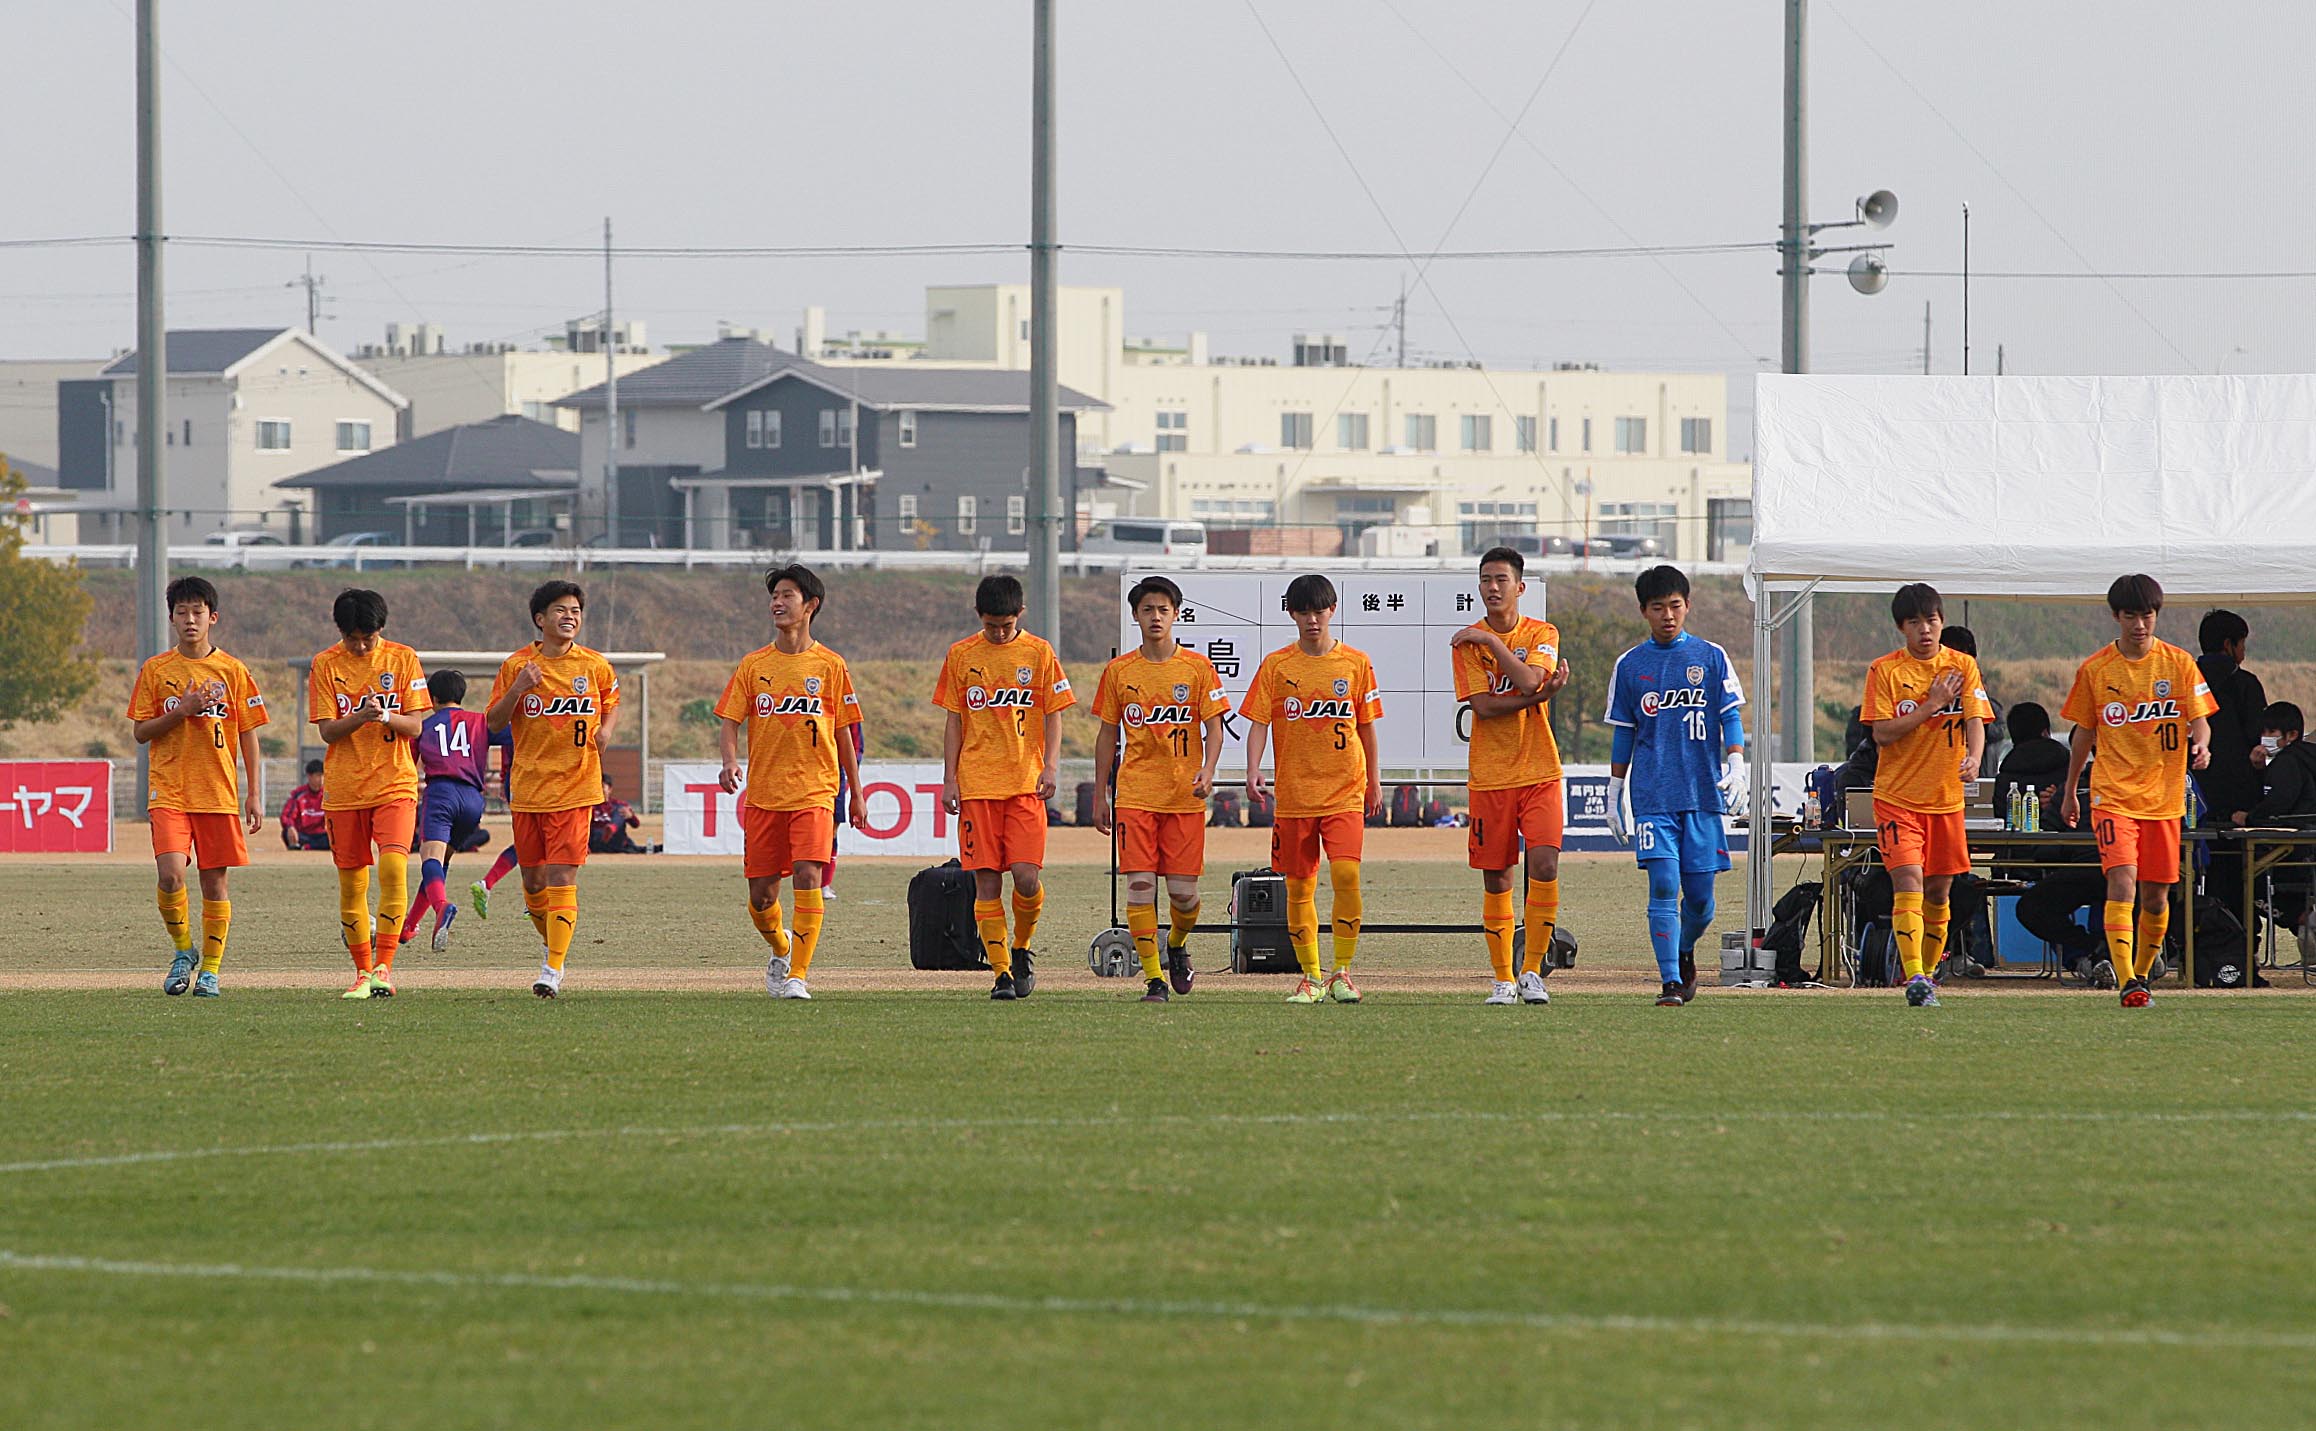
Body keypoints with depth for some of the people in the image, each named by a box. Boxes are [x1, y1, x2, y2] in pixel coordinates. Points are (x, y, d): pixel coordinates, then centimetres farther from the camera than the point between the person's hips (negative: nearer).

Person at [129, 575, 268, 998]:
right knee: (170, 873, -17)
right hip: (168, 792, -1)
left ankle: (210, 970, 10)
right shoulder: (155, 670, 5)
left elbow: (248, 736, 7)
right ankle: (182, 951, 5)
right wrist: (181, 711, -12)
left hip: (218, 792, 1)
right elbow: (140, 732, 4)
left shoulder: (232, 671, 4)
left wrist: (254, 794, 1)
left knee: (214, 880, 0)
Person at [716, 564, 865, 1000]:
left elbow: (843, 733, 9)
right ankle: (780, 950, 36)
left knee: (808, 876, -19)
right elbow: (731, 720, 3)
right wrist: (730, 761, -17)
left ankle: (797, 975, -16)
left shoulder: (830, 666, 3)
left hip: (814, 792, -2)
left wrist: (856, 793, 11)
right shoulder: (754, 665, 7)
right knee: (761, 894, 5)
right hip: (763, 795, 2)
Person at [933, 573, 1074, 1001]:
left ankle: (1022, 947, 15)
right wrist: (949, 779, 3)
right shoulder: (961, 656, 7)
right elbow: (953, 722, 10)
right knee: (986, 882, -4)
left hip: (1025, 784, -1)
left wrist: (1049, 768, -9)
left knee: (1027, 877, -12)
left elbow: (1053, 717, 5)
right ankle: (1002, 972, 2)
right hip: (977, 784, 1)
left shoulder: (1039, 653, 5)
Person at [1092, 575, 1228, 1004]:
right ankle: (1154, 978, -5)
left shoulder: (1197, 667, 2)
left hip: (1185, 796, -1)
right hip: (1135, 795, 1)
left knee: (1183, 889, -1)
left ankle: (1177, 945, 31)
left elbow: (1214, 727, 1)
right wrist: (1100, 795, 10)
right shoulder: (1119, 671, 5)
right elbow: (1108, 734, 11)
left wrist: (1207, 770, -17)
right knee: (1140, 885, -9)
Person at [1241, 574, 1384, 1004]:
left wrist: (1374, 781, 14)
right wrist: (1253, 771, -16)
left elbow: (1366, 726, 12)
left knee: (1346, 875, -17)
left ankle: (1342, 972, -6)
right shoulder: (1276, 665, 2)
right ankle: (1311, 977, 16)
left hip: (1344, 793, -1)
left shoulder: (1355, 663, 4)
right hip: (1294, 794, 1)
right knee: (1299, 888, 4)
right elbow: (1259, 722, -2)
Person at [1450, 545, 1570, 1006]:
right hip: (1490, 777, 1)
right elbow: (1483, 706, -9)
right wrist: (1539, 696, -16)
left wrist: (1491, 640, -15)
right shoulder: (1468, 642, 3)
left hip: (1539, 773, 0)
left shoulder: (1542, 635, 4)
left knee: (1544, 866, -15)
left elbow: (1528, 680, -16)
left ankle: (1531, 970, -5)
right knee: (1495, 879, 3)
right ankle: (1503, 980, 13)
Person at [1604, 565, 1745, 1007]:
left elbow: (1731, 716, 6)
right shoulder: (1630, 666, 8)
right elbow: (1623, 734, 13)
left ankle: (1685, 952, 33)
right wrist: (1614, 793, 13)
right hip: (1652, 796, 0)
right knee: (1663, 886, -12)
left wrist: (1735, 764, -9)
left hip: (1703, 791, 0)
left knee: (1700, 893, 3)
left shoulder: (1711, 657, 6)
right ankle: (1670, 981, -12)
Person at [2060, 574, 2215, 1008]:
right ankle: (2126, 983, -24)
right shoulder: (2094, 670, 2)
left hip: (2164, 795, 2)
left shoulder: (2179, 664, 2)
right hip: (2112, 793, -2)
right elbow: (2084, 732, 13)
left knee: (2155, 894, 6)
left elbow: (2199, 719, 4)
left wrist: (2200, 745, -19)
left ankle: (2142, 972, 28)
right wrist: (2069, 792, 18)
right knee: (2122, 880, -18)